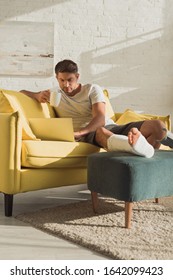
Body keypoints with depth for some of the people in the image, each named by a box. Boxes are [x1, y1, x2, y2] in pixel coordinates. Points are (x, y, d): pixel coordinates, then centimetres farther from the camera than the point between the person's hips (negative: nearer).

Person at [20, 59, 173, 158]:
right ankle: (135, 144, -74)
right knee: (100, 132, -45)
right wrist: (38, 96, -6)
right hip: (88, 136, -3)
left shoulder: (93, 89, 10)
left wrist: (81, 131, -27)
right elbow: (22, 93, 19)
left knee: (158, 125, -20)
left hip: (112, 129, 3)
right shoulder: (54, 94, 18)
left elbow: (100, 118, -6)